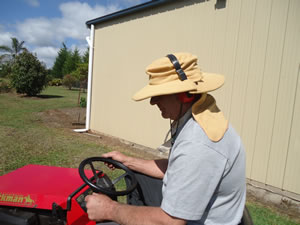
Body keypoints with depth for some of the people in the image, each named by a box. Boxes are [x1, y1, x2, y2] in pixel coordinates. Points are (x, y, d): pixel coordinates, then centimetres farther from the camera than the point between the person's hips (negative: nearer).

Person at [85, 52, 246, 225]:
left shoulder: (198, 145, -35)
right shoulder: (194, 117, -4)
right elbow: (174, 168, 7)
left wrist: (110, 210, -17)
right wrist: (128, 161, 10)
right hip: (189, 201, 9)